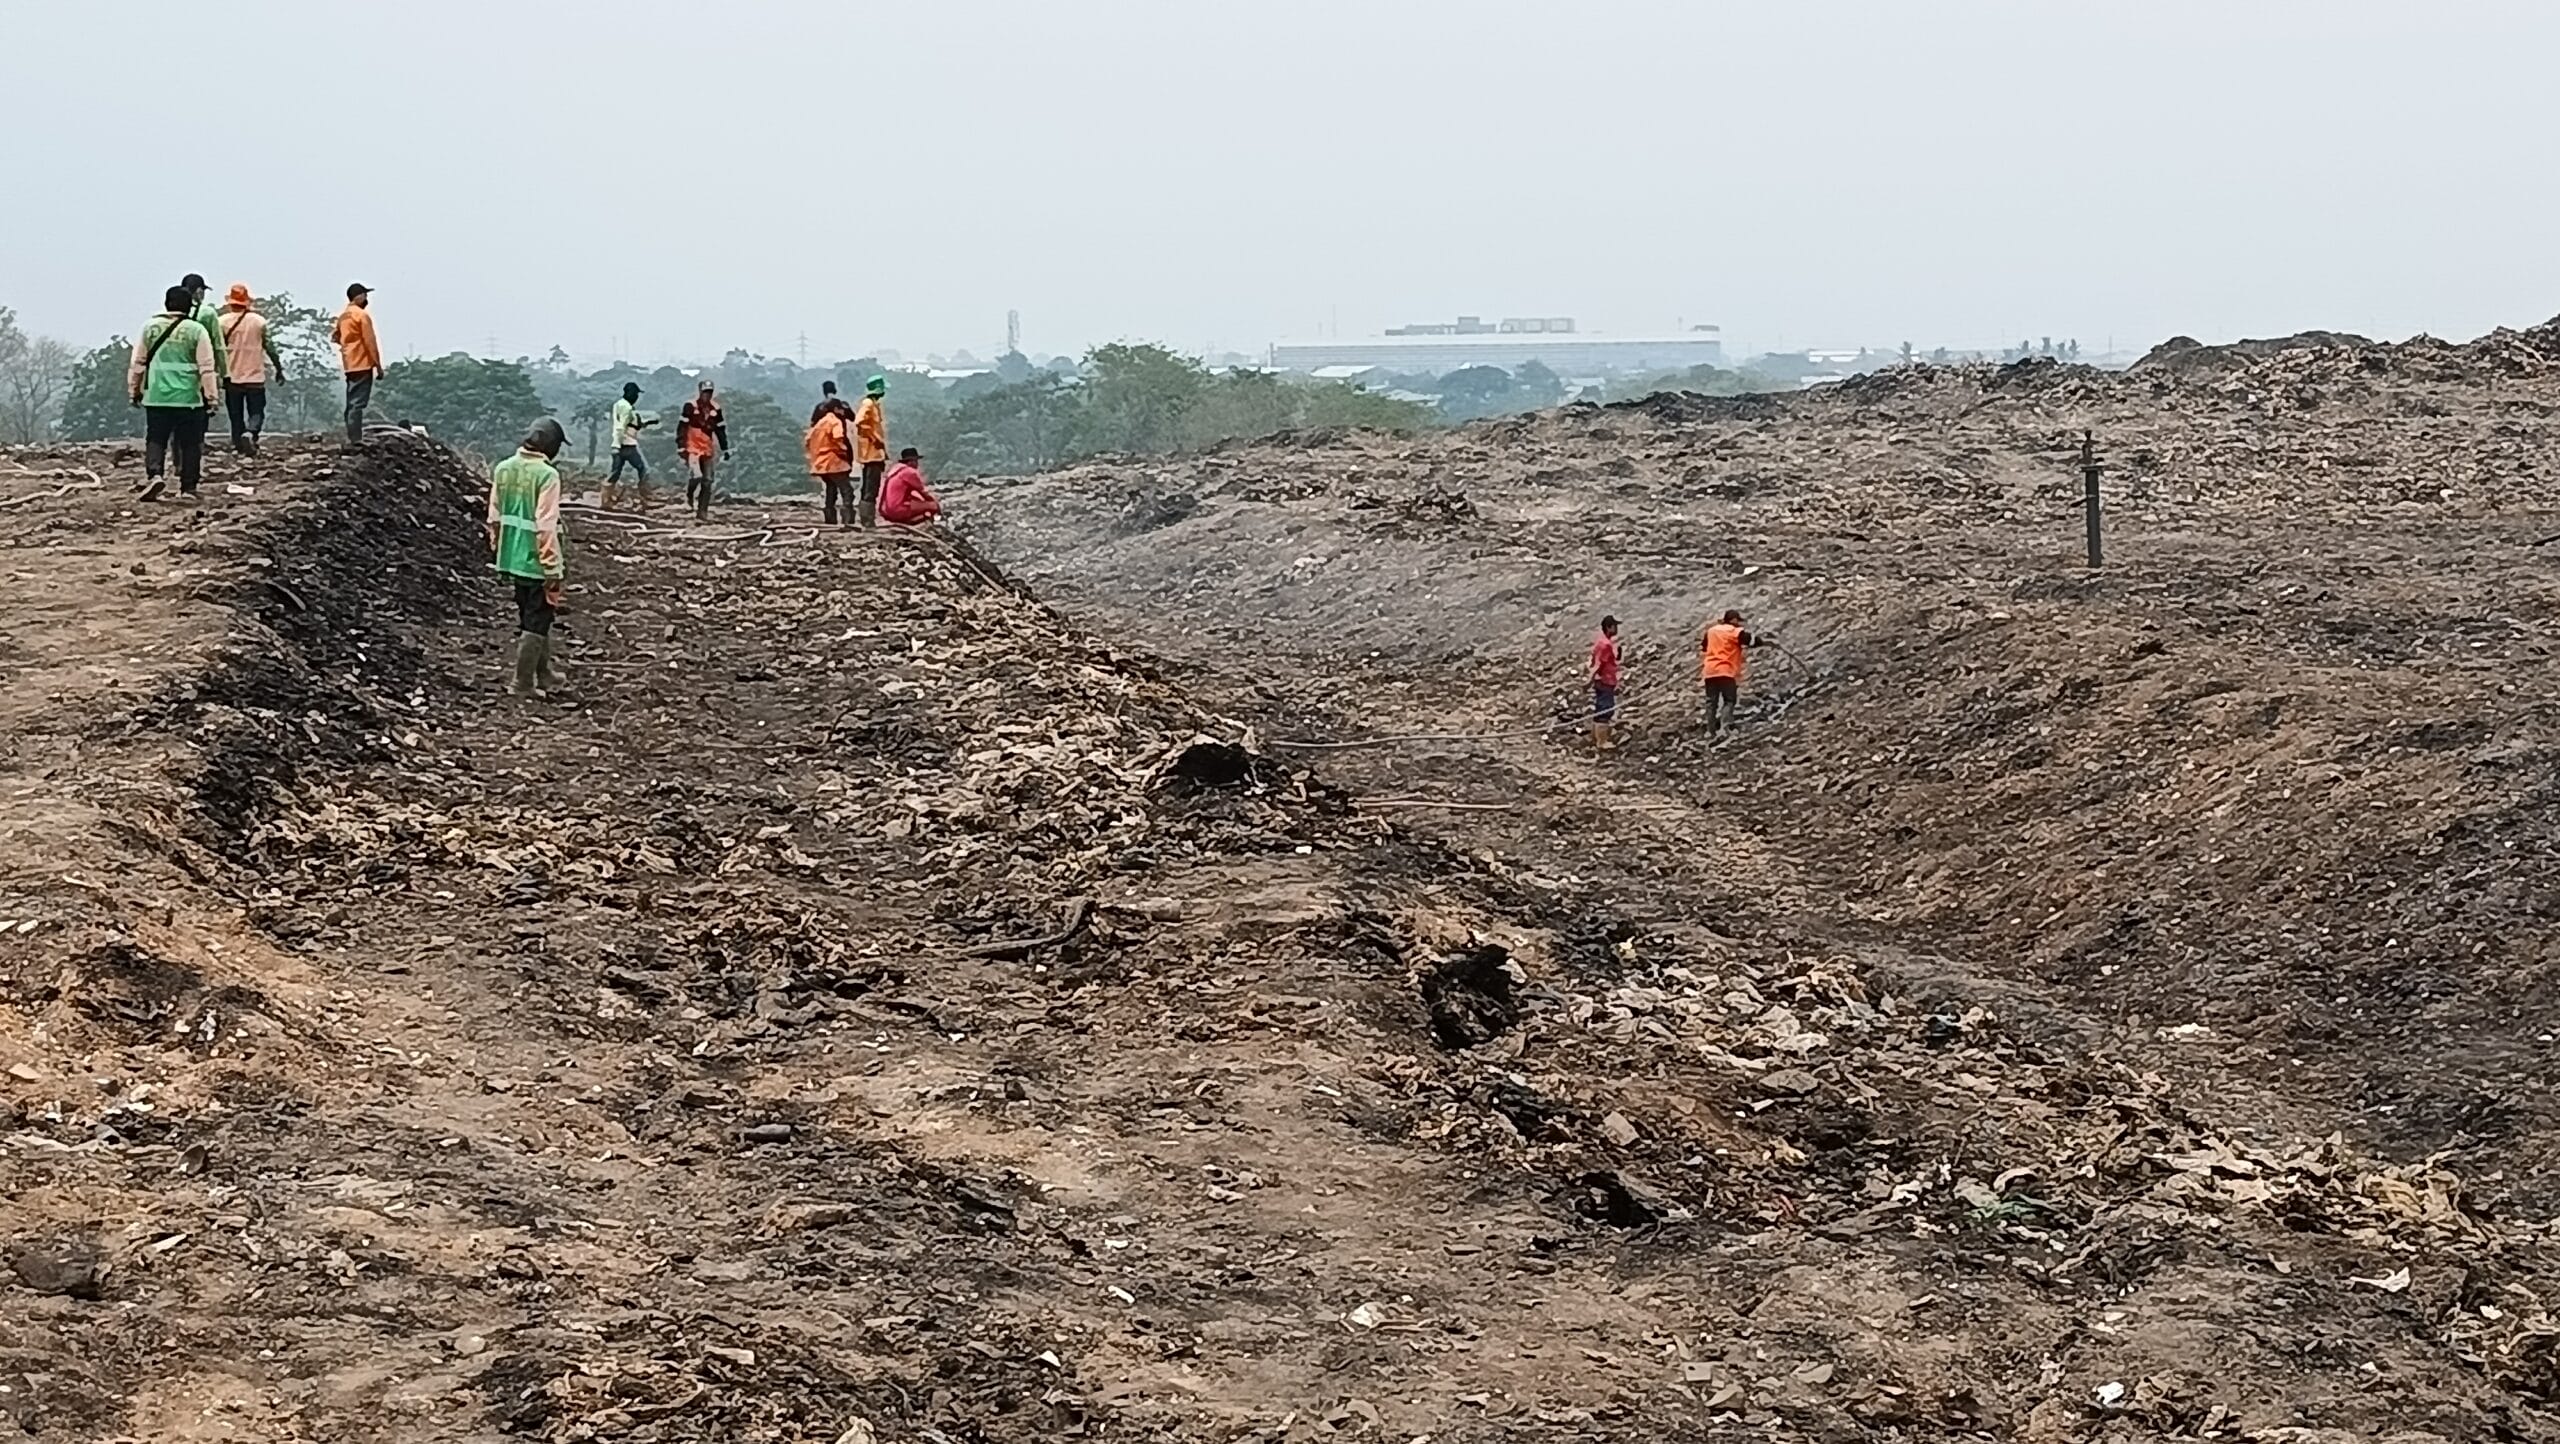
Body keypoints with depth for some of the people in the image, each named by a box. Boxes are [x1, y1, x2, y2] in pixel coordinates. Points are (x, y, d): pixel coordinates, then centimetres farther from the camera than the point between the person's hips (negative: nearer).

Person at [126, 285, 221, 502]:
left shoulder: (150, 327, 5)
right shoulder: (196, 330, -2)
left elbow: (137, 362, 10)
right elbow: (207, 367, -3)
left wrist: (134, 390, 21)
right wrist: (212, 397, 2)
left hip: (156, 397, 2)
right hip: (189, 397, -2)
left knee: (155, 439, 7)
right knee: (190, 443, 7)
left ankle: (154, 474, -16)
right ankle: (188, 487, 8)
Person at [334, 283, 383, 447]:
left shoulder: (343, 316, 13)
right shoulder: (362, 315, -13)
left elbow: (335, 336, 24)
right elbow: (370, 342, -15)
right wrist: (378, 366, -11)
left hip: (349, 365, 8)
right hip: (362, 364, -8)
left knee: (352, 402, 12)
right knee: (358, 403, -10)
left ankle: (352, 438, 14)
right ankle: (355, 439, -14)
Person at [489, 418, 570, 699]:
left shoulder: (502, 469, 3)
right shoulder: (547, 475, -19)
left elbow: (495, 517, 10)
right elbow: (546, 528, -20)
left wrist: (497, 549, 22)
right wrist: (553, 572, -16)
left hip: (511, 559, 7)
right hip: (537, 561, -7)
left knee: (530, 617, 20)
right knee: (536, 621, 4)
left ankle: (542, 673, 32)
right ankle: (522, 682, 6)